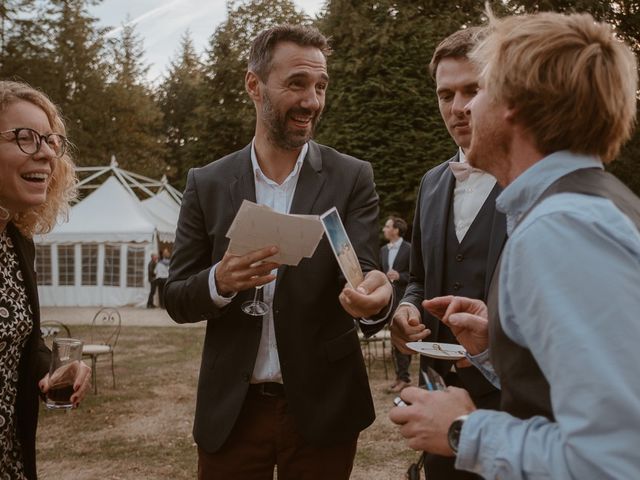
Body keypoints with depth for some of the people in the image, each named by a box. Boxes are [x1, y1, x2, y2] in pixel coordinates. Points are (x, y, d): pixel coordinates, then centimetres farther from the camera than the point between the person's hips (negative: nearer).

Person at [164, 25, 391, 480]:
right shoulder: (207, 183, 0)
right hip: (230, 409, 1)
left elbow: (364, 272, -12)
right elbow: (177, 299, 0)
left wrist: (373, 298, -36)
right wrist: (219, 282, -21)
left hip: (322, 407, 0)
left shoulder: (352, 178, -3)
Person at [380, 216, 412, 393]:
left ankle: (403, 376, 0)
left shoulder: (409, 249, -7)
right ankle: (402, 375, 18)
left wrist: (399, 276, -22)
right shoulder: (383, 250, 13)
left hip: (404, 299, -7)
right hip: (389, 299, 7)